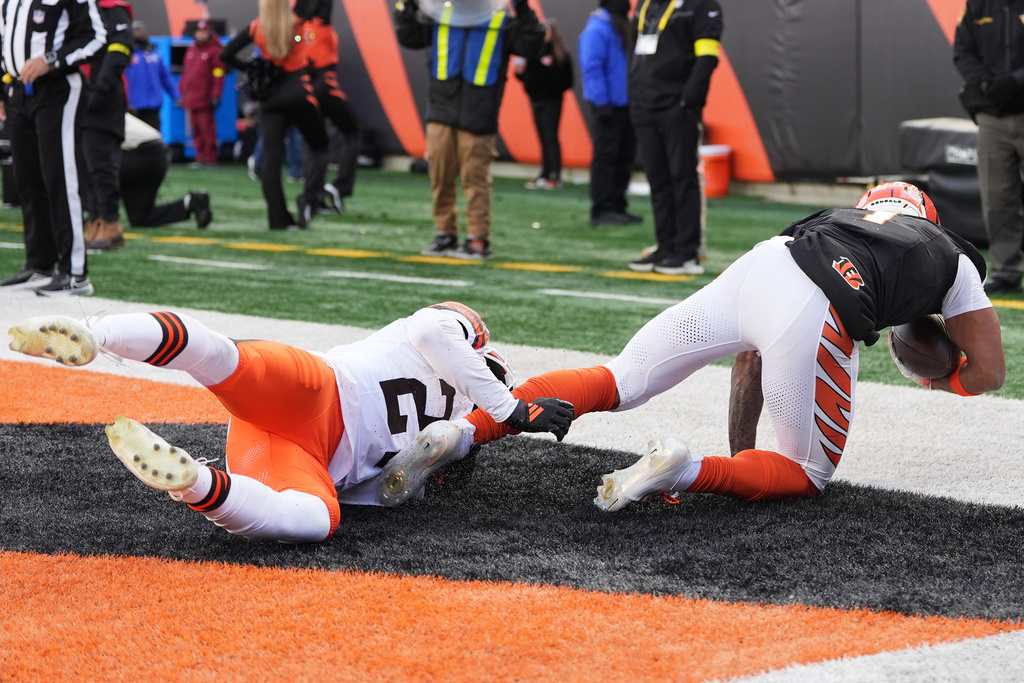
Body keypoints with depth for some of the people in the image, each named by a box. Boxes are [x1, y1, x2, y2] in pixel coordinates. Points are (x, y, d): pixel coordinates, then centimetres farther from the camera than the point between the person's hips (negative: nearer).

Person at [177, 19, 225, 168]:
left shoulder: (214, 51, -2)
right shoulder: (191, 50, 18)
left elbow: (218, 75, -7)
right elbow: (185, 73, 22)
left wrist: (215, 96, -13)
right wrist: (182, 92, 18)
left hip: (204, 99, -7)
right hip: (190, 98, 7)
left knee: (206, 128, -7)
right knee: (196, 129, 7)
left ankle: (210, 157, -2)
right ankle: (200, 157, 11)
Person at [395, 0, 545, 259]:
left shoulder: (503, 21, 4)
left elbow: (531, 46, -4)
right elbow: (409, 37, 11)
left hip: (478, 118, -3)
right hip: (441, 113, 3)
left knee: (475, 178, -4)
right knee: (440, 176, 6)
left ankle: (478, 240, 2)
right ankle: (446, 235, 16)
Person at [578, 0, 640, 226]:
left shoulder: (622, 28, 15)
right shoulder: (596, 30, -13)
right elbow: (591, 69, -18)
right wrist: (601, 103, -22)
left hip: (625, 104, 9)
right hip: (607, 106, -9)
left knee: (625, 156, 11)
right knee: (605, 157, -6)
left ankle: (617, 206, 18)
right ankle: (601, 210, -2)